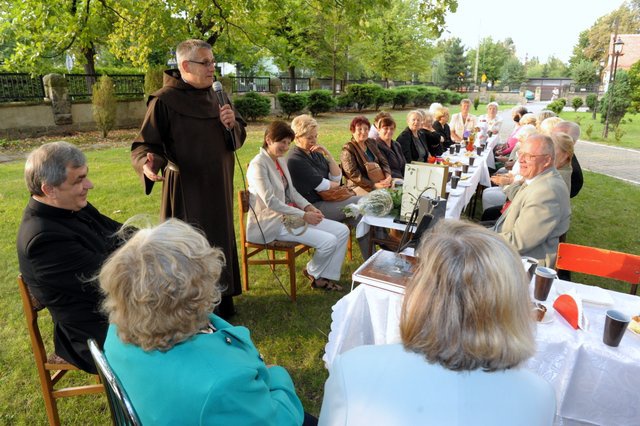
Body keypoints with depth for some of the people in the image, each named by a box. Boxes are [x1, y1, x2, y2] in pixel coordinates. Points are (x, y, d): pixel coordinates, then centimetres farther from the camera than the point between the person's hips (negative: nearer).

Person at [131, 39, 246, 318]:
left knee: (220, 245, 16)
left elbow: (237, 138, 12)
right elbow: (145, 143, -12)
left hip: (218, 189, 7)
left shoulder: (213, 97, 7)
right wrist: (147, 163, -34)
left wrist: (232, 125, -10)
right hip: (186, 190, -7)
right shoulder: (164, 101, -13)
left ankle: (221, 303, 35)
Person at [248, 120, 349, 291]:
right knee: (329, 241, -20)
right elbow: (270, 202, -20)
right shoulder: (258, 165, -15)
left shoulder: (281, 160, 12)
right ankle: (312, 272, 11)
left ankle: (326, 276, 7)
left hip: (289, 215, 9)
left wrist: (308, 207, -2)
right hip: (272, 223, -9)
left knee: (342, 231, -3)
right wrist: (303, 215, -20)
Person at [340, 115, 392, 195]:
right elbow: (354, 175, -12)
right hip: (359, 186, -6)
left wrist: (388, 176, -6)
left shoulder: (372, 143, 17)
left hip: (381, 182, 6)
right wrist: (374, 185, -20)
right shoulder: (348, 149, -4)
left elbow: (383, 162, 16)